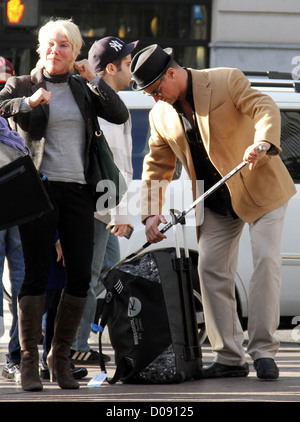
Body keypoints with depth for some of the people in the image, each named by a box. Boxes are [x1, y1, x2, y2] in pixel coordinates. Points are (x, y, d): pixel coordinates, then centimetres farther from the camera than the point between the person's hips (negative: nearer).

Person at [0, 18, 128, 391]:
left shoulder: (81, 89, 15)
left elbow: (120, 116, 6)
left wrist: (93, 80, -2)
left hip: (78, 189, 4)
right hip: (39, 188, -4)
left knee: (80, 276, 1)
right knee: (36, 274, -8)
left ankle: (60, 357, 13)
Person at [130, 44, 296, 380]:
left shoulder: (227, 81, -14)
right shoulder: (160, 116, 1)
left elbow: (265, 108, -25)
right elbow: (156, 166, 8)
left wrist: (262, 143, -45)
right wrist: (151, 213, -4)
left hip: (260, 188, -6)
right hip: (217, 203, 6)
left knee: (266, 260, -14)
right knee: (211, 271, 0)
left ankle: (263, 351, -11)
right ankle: (230, 357, 5)